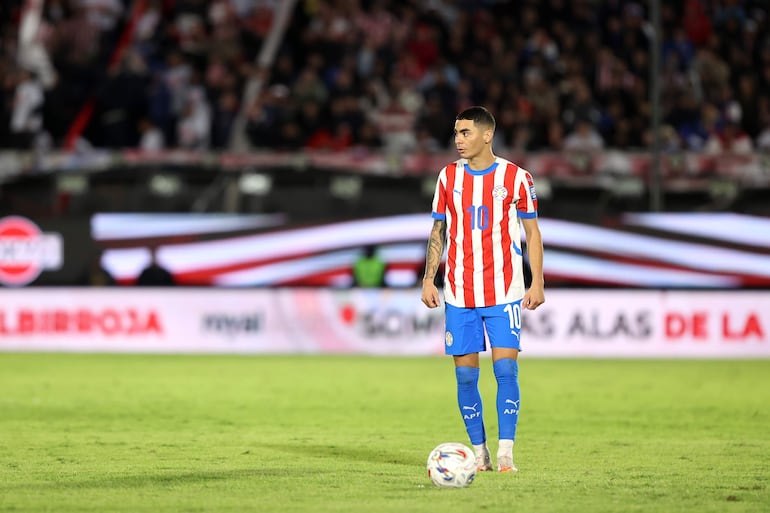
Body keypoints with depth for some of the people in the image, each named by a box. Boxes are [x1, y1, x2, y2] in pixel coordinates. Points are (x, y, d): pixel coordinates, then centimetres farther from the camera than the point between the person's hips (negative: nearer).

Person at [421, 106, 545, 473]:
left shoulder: (516, 177, -1)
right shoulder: (448, 177, 7)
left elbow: (532, 232, 4)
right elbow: (438, 231, 13)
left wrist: (537, 283, -3)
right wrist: (429, 279, 5)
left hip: (503, 291, -3)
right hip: (459, 293, 3)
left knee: (506, 368, -11)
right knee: (465, 374, 2)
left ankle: (505, 452, -8)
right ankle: (479, 452, 11)